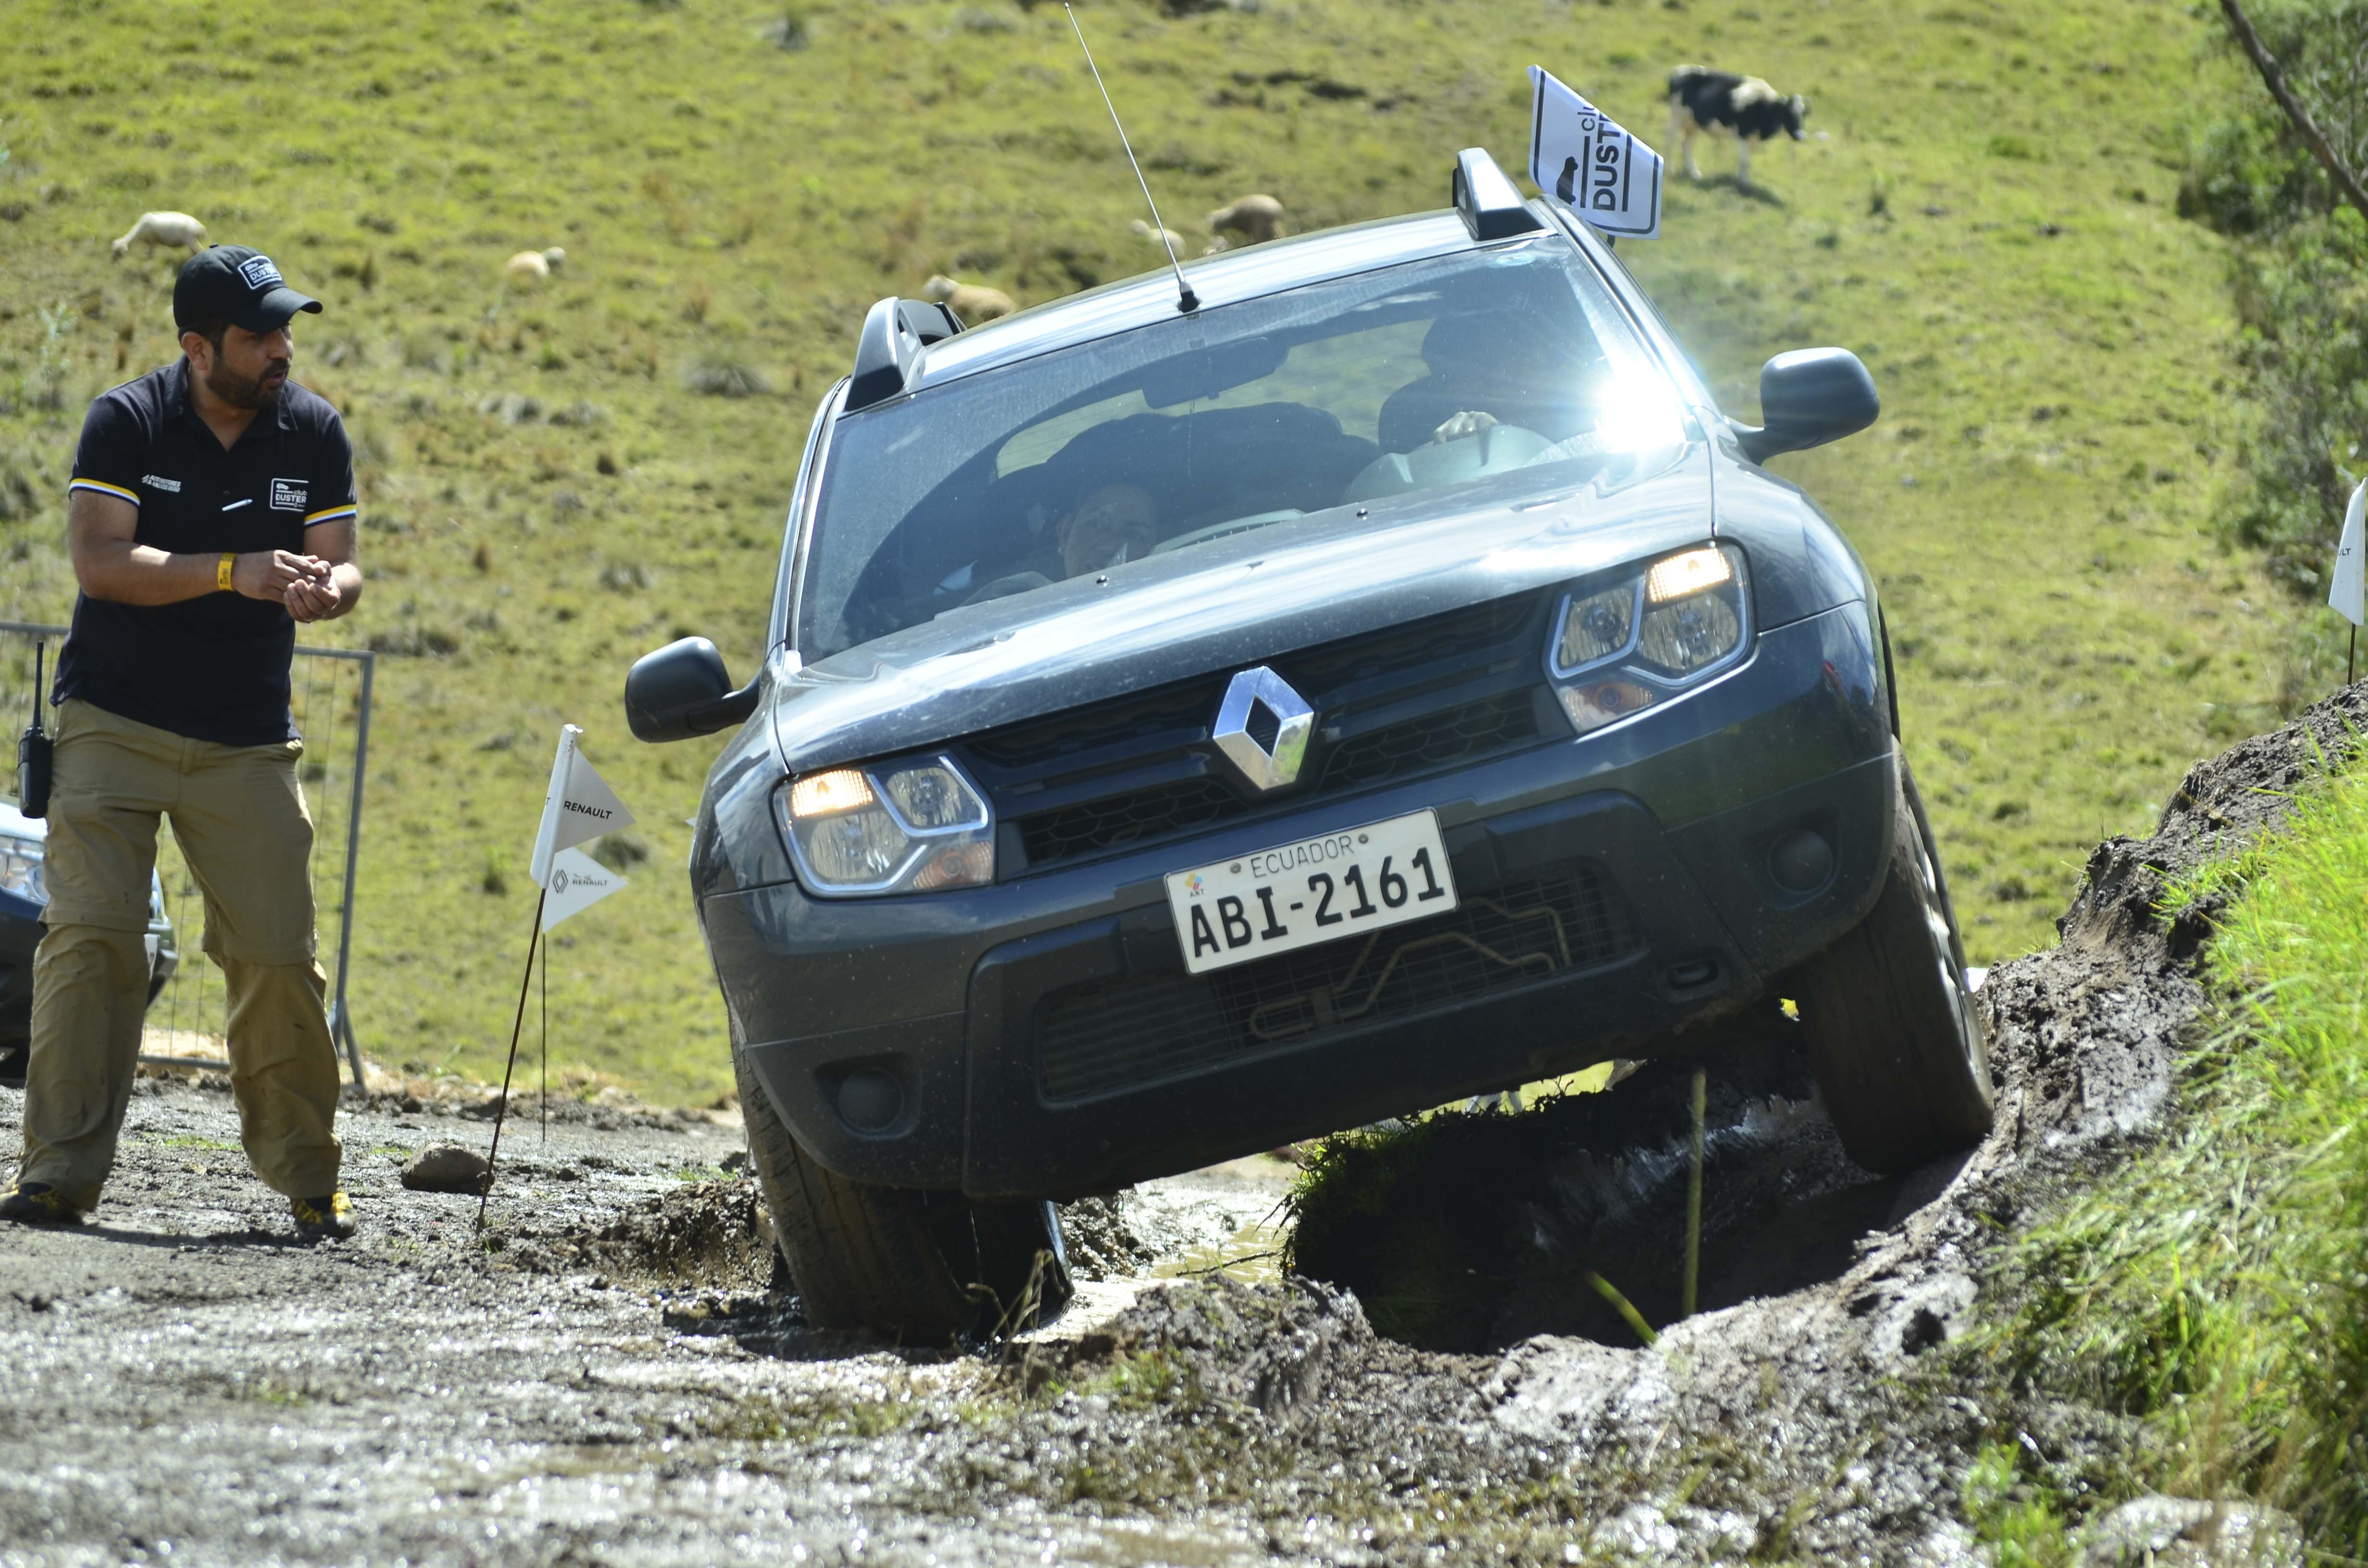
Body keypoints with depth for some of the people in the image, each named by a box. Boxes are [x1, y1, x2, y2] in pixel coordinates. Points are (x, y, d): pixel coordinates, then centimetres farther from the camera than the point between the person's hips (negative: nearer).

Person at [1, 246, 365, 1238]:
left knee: (278, 954, -2)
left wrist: (327, 589, -24)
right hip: (114, 724, -2)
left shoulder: (312, 432, 4)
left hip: (248, 743, 3)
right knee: (92, 933, -13)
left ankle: (307, 1176, 11)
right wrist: (235, 573, -25)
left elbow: (339, 562, 1)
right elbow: (98, 560, -16)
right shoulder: (127, 422, -6)